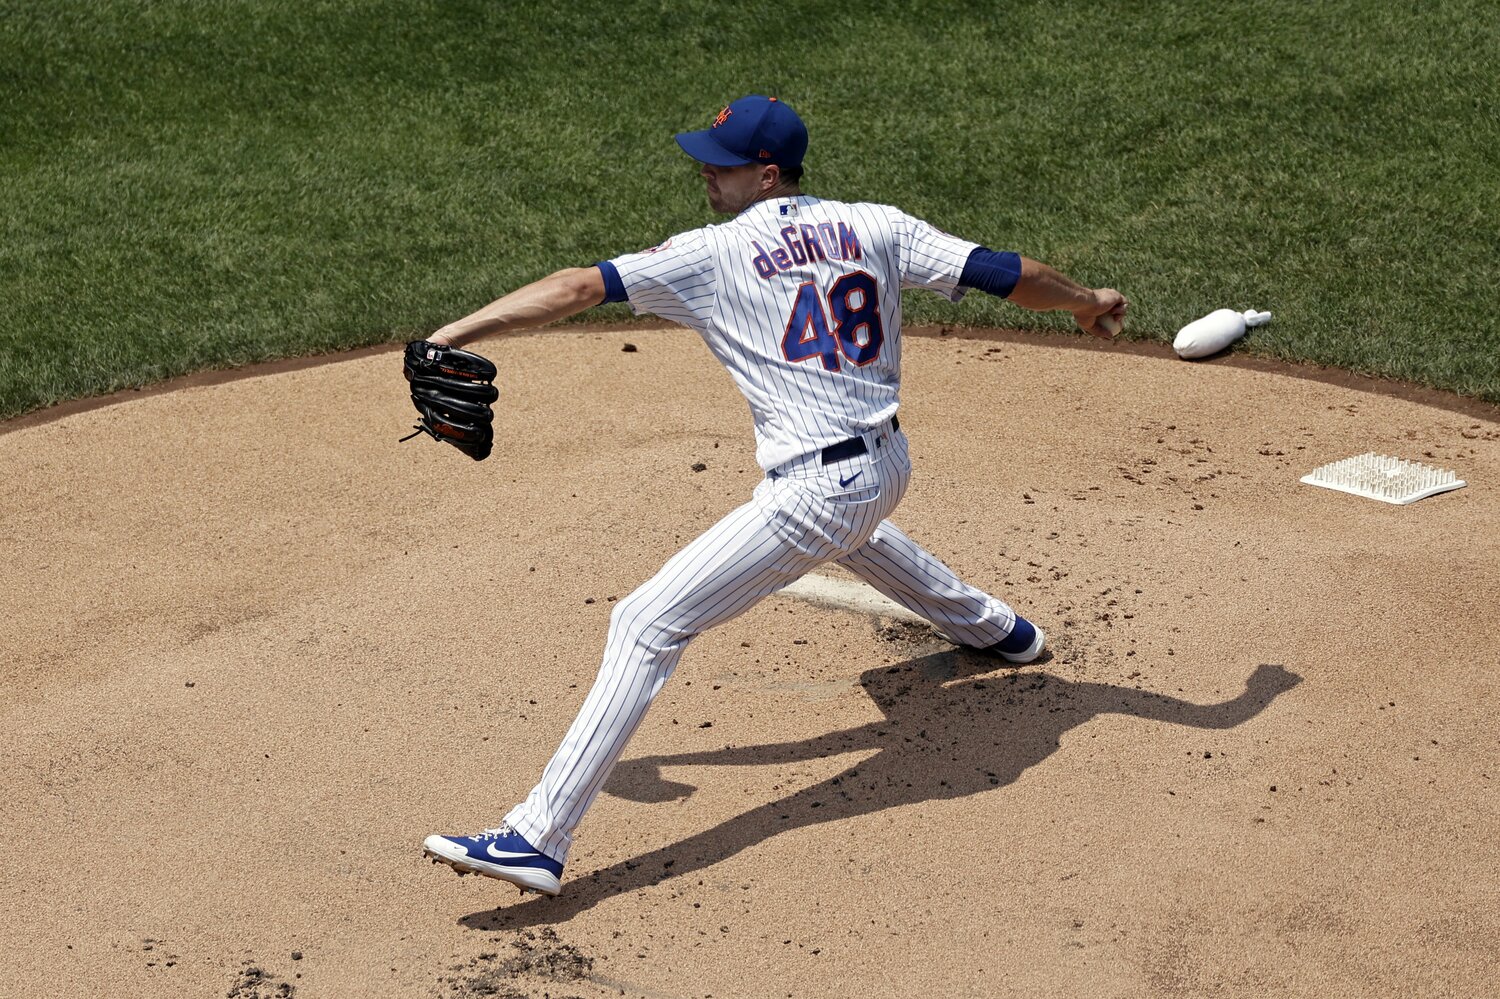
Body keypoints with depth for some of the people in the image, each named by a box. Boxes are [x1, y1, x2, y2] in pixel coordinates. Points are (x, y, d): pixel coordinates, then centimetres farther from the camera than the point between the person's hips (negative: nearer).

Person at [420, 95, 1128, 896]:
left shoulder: (712, 254, -8)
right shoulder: (877, 228, 4)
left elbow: (578, 289, -11)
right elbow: (1005, 274, 6)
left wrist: (451, 334, -10)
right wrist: (1087, 301, 24)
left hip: (815, 494, -8)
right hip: (889, 468, 8)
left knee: (645, 625, -8)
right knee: (851, 528, 45)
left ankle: (539, 838, -16)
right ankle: (995, 628, 66)